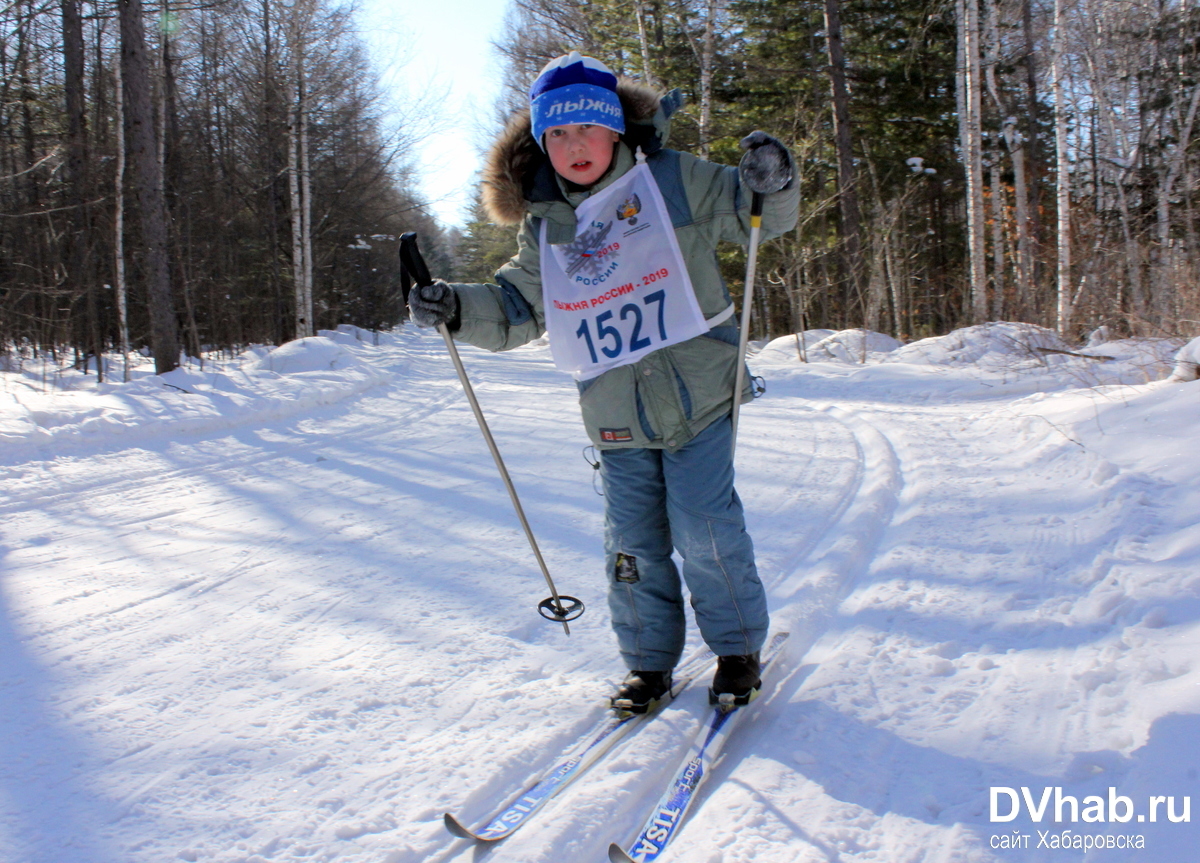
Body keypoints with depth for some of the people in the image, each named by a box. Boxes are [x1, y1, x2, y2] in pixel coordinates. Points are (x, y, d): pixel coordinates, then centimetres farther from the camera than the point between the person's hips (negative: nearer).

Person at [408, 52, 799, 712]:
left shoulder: (674, 180, -2)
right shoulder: (544, 227, 7)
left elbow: (758, 216, 2)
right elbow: (515, 310, 13)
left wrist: (771, 185, -21)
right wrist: (456, 309, -4)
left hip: (698, 396, -3)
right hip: (615, 416, 4)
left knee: (705, 532, -3)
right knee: (633, 546, 8)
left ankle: (738, 650, 20)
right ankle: (650, 662, 27)